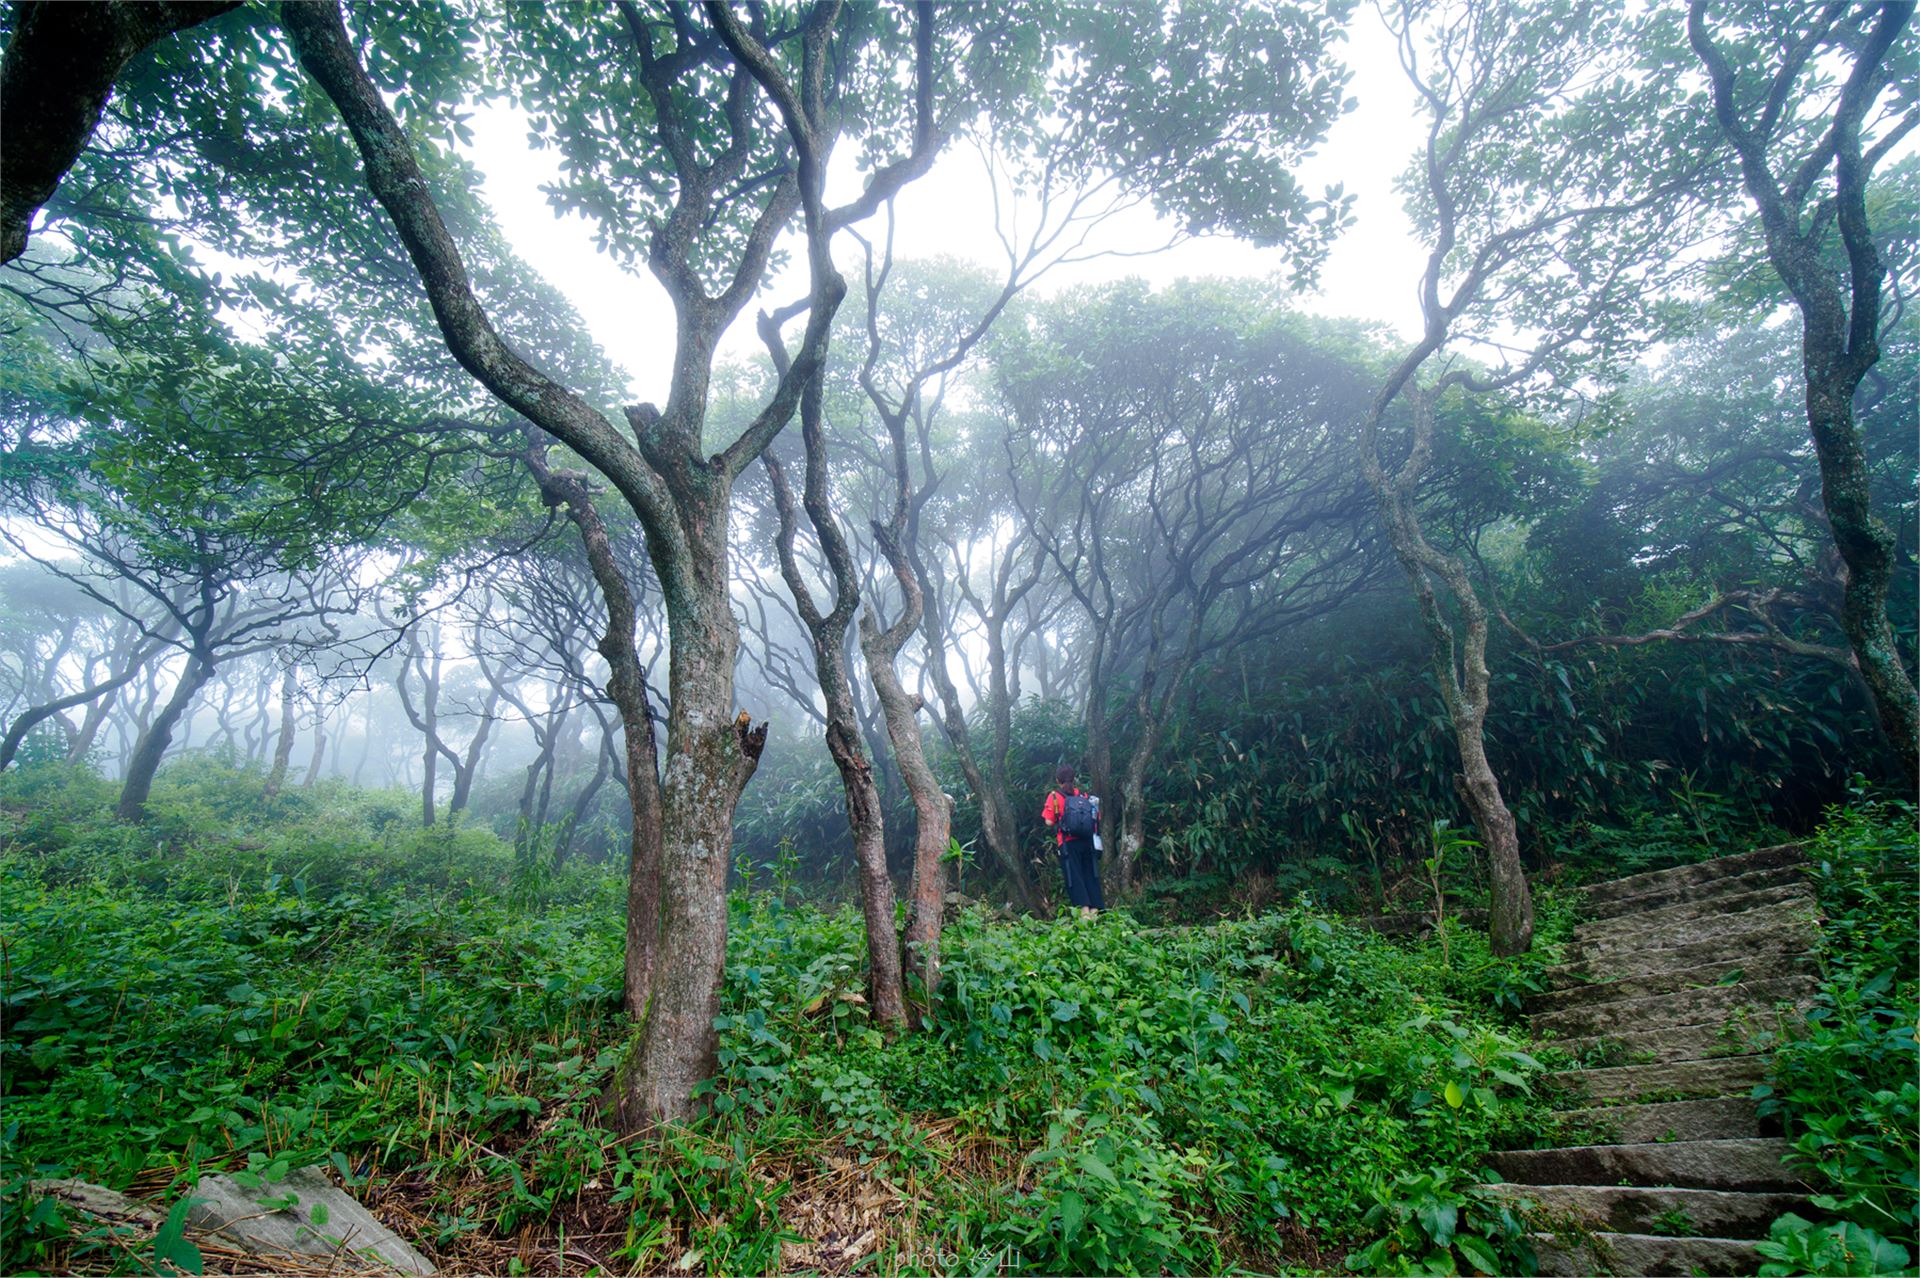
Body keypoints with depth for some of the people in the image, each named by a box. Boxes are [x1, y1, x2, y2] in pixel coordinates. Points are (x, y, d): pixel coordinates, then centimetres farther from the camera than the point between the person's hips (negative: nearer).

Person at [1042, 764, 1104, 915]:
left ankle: (1084, 909, -13)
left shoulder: (1054, 797, -1)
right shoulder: (1084, 795, 8)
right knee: (1091, 875, 9)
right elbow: (1097, 818, 6)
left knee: (1074, 877, -1)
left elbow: (1049, 822, -8)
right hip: (1087, 841, 3)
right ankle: (1095, 908, 2)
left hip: (1068, 843, -3)